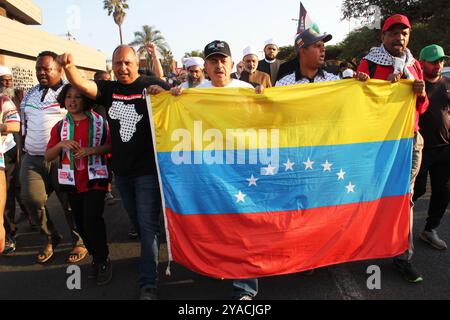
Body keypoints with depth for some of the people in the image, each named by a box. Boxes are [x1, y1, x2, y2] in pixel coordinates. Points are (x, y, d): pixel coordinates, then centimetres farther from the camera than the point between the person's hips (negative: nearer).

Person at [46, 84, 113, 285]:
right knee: (81, 224, 11)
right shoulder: (59, 126, 6)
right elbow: (48, 157, 3)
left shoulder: (99, 121, -3)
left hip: (95, 178, -4)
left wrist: (93, 150, -19)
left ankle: (103, 261, 9)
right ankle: (96, 258, 32)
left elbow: (112, 145, -4)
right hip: (72, 182, 4)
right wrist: (61, 144, -16)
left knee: (92, 220, -14)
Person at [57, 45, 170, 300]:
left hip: (148, 169, -5)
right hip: (121, 170, 5)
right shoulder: (109, 89, 7)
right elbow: (82, 84, -6)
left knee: (148, 225, -4)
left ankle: (149, 284, 4)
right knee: (137, 222, 21)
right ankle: (151, 257, 46)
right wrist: (69, 66, -26)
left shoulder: (152, 85, -5)